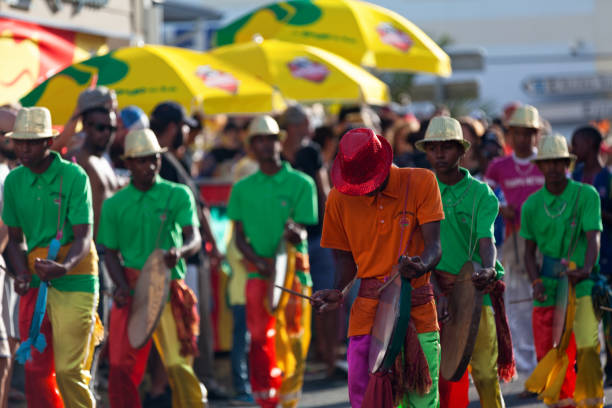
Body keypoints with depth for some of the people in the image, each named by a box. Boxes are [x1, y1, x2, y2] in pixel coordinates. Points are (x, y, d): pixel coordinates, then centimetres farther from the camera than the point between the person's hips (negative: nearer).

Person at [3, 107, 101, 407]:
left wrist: (64, 267, -32)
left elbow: (83, 238, -12)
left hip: (73, 282, -5)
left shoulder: (74, 176, -8)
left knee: (69, 370, -9)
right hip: (35, 282, 5)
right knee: (35, 370, 4)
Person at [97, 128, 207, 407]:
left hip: (169, 291, -2)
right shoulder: (114, 205, 8)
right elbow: (110, 253, 11)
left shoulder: (178, 195, 2)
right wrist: (122, 287, -7)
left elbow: (194, 238, -10)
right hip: (131, 293, 2)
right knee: (121, 368, -1)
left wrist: (180, 251, -33)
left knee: (178, 366, -11)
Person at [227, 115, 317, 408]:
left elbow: (303, 231, -2)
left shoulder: (300, 183, 3)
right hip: (258, 272, 2)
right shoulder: (243, 188, 10)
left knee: (292, 339, -2)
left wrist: (295, 233, -27)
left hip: (294, 271, -1)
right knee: (259, 339, -4)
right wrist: (260, 261, -9)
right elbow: (239, 236, 8)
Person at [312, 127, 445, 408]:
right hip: (368, 312, 1)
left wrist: (421, 266, -29)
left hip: (418, 311, -1)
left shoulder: (421, 183, -3)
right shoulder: (339, 199, 3)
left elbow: (434, 246, -7)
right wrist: (338, 291, -6)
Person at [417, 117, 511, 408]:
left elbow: (486, 240, -10)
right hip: (434, 289, 1)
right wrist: (438, 294, -16)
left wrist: (488, 268, -33)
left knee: (485, 372, -5)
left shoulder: (481, 194, 2)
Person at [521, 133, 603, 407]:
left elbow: (593, 237, -15)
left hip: (581, 282, -3)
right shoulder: (532, 205, 5)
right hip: (548, 284, 3)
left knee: (588, 348, -17)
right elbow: (529, 251, 12)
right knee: (548, 354, 5)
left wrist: (586, 268, -33)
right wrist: (536, 282, -5)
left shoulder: (586, 195, -5)